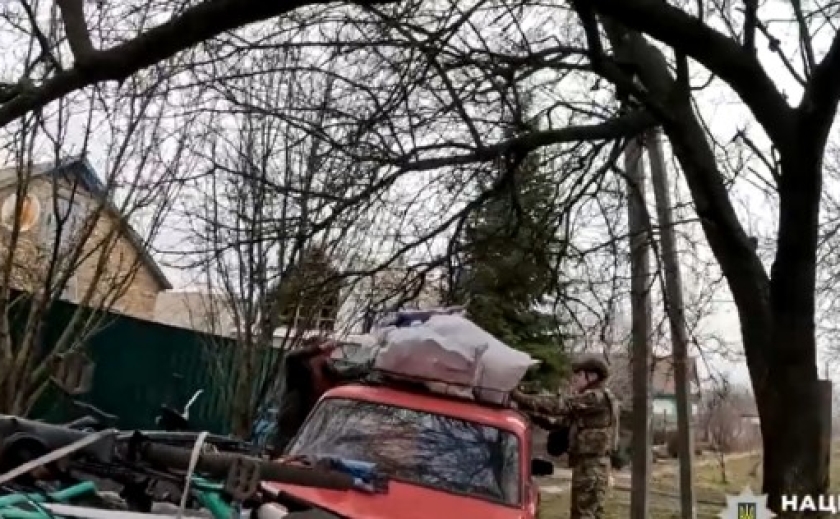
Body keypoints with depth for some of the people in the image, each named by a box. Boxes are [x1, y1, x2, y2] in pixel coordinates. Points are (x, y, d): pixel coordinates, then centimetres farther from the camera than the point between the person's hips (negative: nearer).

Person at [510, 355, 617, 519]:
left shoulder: (597, 397, -13)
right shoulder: (592, 399, 18)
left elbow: (561, 405, -21)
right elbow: (563, 421, 12)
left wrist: (521, 399, -22)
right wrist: (532, 414, 1)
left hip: (591, 466, -10)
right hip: (591, 466, 10)